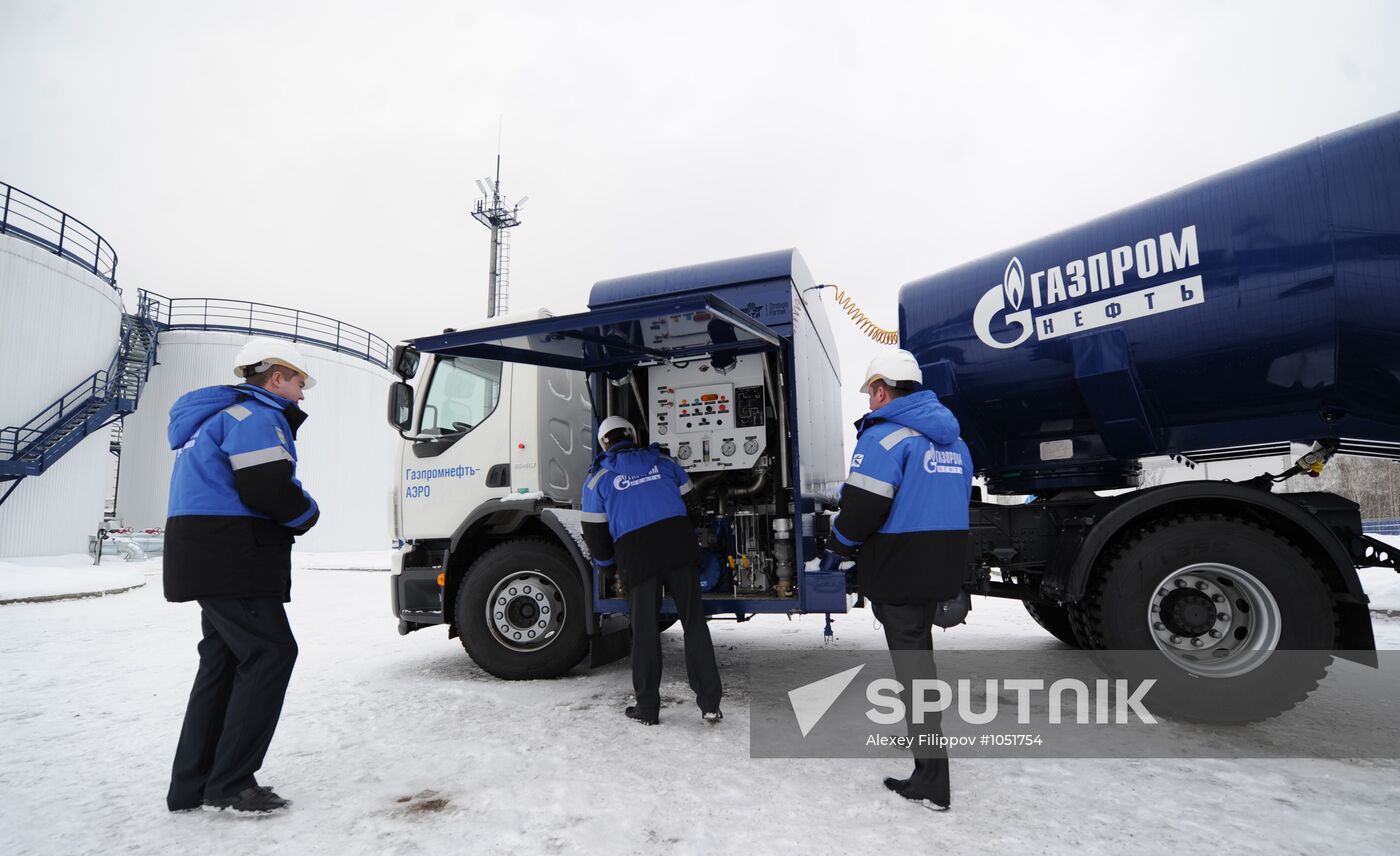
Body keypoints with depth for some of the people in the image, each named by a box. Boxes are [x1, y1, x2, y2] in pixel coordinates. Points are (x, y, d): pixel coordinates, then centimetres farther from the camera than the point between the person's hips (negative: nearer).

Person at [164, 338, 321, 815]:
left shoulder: (218, 417, 23)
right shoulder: (257, 415, -11)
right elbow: (269, 489, -23)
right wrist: (308, 514, -3)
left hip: (210, 560, 11)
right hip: (231, 560, -11)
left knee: (224, 661, 13)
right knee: (270, 654, -8)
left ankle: (192, 785, 19)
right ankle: (229, 784, -3)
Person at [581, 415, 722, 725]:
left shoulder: (598, 477, 12)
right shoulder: (662, 460, 17)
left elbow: (595, 531, 12)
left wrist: (606, 563, 30)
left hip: (635, 554, -1)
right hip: (679, 544, 1)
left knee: (645, 631, 10)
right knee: (694, 622, 6)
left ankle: (647, 708, 19)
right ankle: (710, 704, 7)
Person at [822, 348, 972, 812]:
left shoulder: (883, 435, -15)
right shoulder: (952, 439, 12)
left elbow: (863, 507, -20)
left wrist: (837, 548, -4)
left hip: (900, 570, -8)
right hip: (943, 566, 9)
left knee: (910, 656, 0)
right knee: (919, 646, 25)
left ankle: (932, 779, 6)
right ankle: (922, 733, 44)